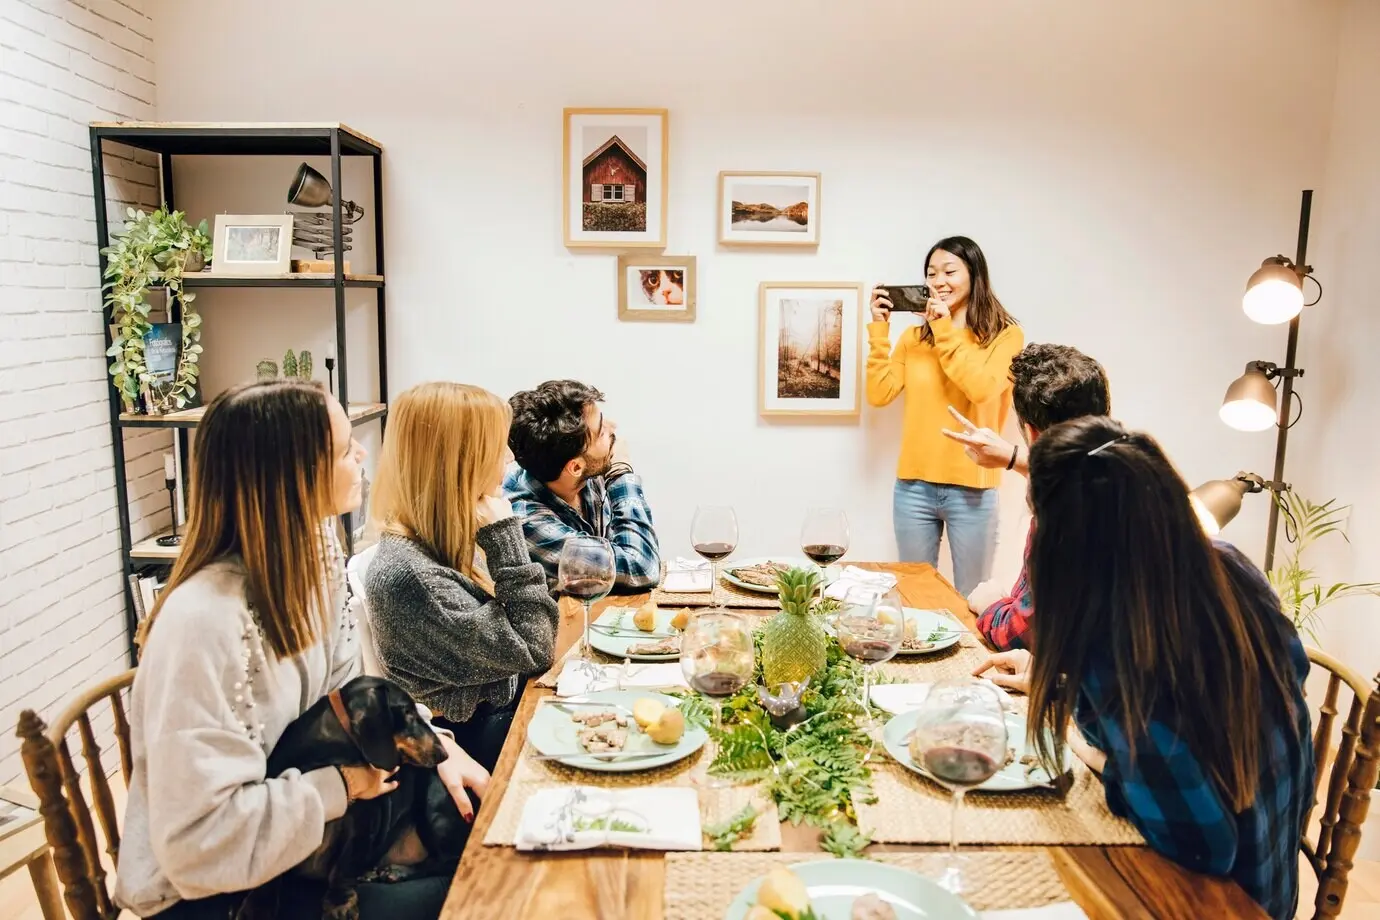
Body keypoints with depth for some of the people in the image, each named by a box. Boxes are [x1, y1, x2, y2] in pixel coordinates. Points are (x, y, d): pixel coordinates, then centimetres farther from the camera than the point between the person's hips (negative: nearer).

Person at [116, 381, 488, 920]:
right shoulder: (203, 623, -32)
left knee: (462, 805, 2)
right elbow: (202, 843, -30)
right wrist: (341, 784, -20)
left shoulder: (315, 555, -6)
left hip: (297, 807, 7)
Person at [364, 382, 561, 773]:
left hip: (505, 703, 8)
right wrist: (506, 538, -24)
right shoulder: (409, 576, -29)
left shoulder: (448, 540, -2)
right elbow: (531, 651, -25)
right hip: (480, 739, -8)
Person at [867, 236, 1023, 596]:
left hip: (971, 488, -3)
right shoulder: (914, 336, 9)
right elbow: (879, 394, 0)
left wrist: (946, 331, -13)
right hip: (914, 486, 3)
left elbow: (981, 389, -19)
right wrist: (879, 328, -3)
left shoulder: (1005, 335, -2)